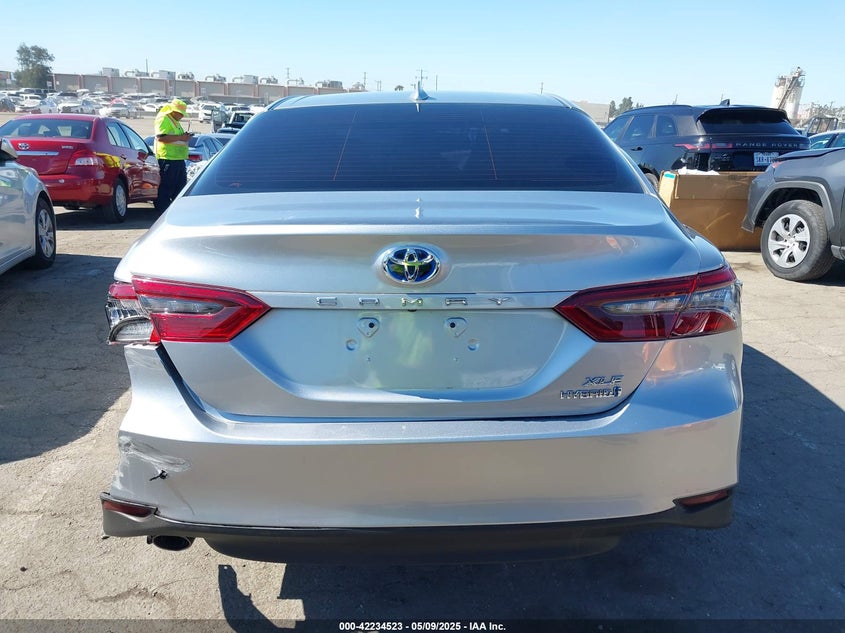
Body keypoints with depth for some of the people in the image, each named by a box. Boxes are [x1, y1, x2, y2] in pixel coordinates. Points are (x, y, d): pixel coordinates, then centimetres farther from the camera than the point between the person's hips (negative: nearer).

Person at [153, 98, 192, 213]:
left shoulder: (175, 121, 24)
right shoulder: (163, 119, -8)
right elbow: (161, 138, -21)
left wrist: (184, 137, 16)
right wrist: (180, 137, -20)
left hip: (179, 159, 10)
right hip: (167, 158, -10)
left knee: (180, 186, 12)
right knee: (165, 187, -8)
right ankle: (162, 211, -6)